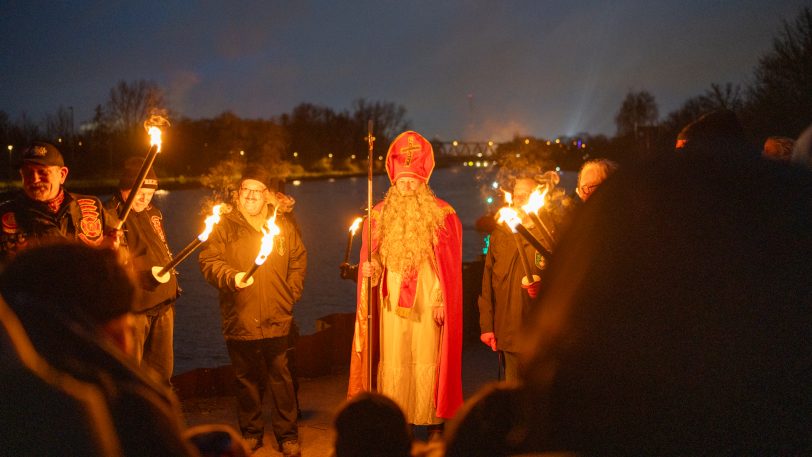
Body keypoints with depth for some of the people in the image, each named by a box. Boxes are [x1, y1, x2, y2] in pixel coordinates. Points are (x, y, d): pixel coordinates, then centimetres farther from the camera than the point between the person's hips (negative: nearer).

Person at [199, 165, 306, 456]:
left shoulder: (283, 224, 8)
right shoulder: (224, 226, 2)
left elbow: (298, 261, 15)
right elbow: (208, 261, -3)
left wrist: (290, 294, 6)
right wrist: (231, 277, -21)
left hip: (277, 320, 1)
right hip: (240, 320, 0)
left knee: (281, 378, 4)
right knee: (247, 379, 11)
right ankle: (251, 433, 28)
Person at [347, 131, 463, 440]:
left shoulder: (442, 214, 1)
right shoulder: (380, 215, 9)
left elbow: (450, 263, -1)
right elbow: (371, 259, 15)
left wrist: (441, 299, -8)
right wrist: (370, 269, -7)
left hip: (427, 305, -2)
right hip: (390, 303, 2)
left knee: (427, 362, 0)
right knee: (392, 363, 3)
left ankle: (434, 421, 12)